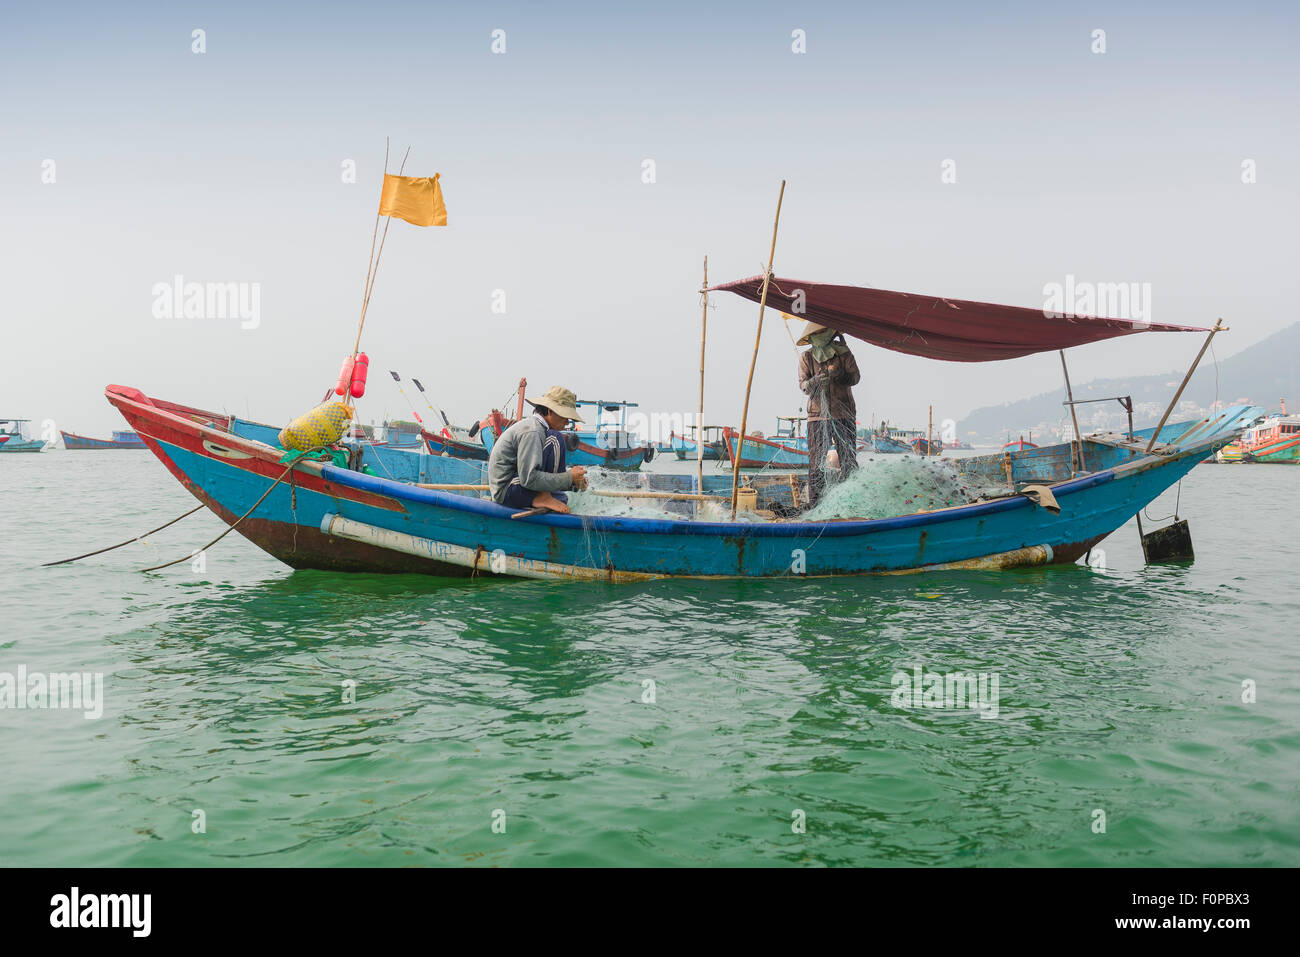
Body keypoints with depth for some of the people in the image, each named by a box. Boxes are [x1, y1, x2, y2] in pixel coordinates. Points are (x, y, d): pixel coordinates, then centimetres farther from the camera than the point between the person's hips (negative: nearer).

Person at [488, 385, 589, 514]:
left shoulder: (534, 425, 15)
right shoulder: (532, 431, -19)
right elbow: (529, 479, -27)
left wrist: (573, 482, 2)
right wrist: (569, 478, -20)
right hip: (507, 493, -11)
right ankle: (543, 497, -17)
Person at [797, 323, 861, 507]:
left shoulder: (843, 353, 6)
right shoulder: (806, 357, 6)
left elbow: (855, 376, -4)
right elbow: (803, 385, -3)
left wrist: (838, 375, -24)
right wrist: (816, 381, -25)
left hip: (844, 414, 0)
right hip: (817, 415, 0)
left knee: (848, 459, 0)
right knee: (816, 460, -5)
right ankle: (814, 502, -1)